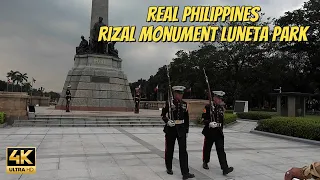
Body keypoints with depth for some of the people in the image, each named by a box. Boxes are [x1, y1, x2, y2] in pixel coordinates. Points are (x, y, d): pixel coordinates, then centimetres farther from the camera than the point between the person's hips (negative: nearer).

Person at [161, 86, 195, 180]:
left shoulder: (184, 104, 6)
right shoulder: (169, 103, -6)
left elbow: (186, 118, 11)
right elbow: (163, 114, -1)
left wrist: (186, 130, 10)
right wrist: (167, 121, -20)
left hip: (181, 129, 2)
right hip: (171, 129, -2)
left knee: (183, 150, -5)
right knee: (169, 150, 11)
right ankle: (169, 168, 31)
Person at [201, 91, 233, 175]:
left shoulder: (222, 108, 9)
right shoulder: (208, 107, -6)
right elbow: (203, 119, -10)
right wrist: (209, 123, -25)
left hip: (219, 133, 3)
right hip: (209, 132, -3)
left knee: (221, 149, -5)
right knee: (207, 148, 11)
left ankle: (225, 168, -10)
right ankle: (205, 162, 35)